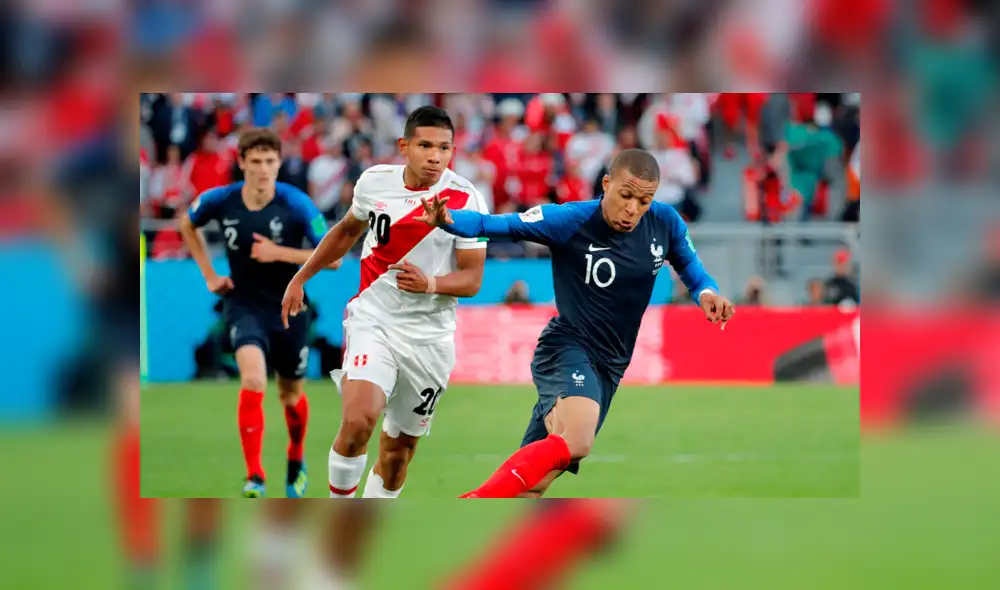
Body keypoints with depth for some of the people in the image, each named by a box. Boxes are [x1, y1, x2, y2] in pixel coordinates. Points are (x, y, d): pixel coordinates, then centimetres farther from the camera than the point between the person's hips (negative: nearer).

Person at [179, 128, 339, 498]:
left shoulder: (296, 204, -17)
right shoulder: (220, 201, -11)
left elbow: (332, 257, -17)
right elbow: (187, 225, 12)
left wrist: (279, 252, -26)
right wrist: (209, 275, 5)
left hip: (288, 309, 1)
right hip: (244, 305, -1)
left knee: (291, 395, 16)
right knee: (253, 381, -25)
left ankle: (296, 462, 46)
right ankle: (254, 478, -18)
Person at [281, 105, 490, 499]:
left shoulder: (464, 200, -9)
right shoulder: (375, 182, -1)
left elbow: (472, 279, -7)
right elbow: (347, 231, 19)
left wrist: (430, 284, -27)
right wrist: (301, 278, 24)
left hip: (429, 337, 0)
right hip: (372, 319, 0)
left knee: (399, 447, 8)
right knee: (357, 422, -24)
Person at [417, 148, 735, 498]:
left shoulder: (664, 223, -2)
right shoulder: (569, 221, -15)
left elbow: (689, 265, 16)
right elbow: (493, 225, -16)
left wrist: (707, 292, -7)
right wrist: (447, 220, -37)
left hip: (609, 366, 6)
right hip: (567, 348, -6)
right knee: (575, 442, -35)